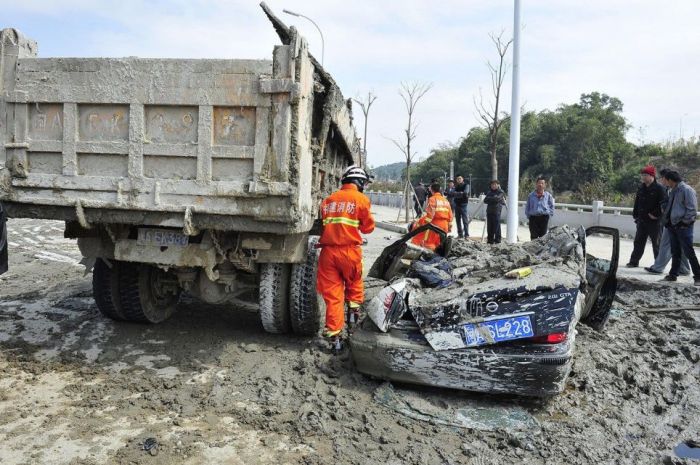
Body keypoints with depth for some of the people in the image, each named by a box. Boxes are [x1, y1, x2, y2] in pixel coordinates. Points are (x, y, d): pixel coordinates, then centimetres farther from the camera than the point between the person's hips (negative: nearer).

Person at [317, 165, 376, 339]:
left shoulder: (328, 200, 12)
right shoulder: (361, 199, -1)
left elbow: (321, 224, 15)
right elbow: (368, 227, 7)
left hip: (328, 250, 4)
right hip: (349, 250, -3)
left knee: (331, 290, 8)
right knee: (354, 280, 26)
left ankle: (333, 328, 10)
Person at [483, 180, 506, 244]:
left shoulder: (501, 192, 1)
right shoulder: (489, 192, 18)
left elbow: (497, 198, -16)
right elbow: (485, 200, 8)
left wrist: (489, 198, -3)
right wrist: (493, 199, -4)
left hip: (496, 211, -5)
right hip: (489, 211, 5)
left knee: (496, 226, -6)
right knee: (489, 226, 6)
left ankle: (497, 239, 0)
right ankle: (490, 239, 13)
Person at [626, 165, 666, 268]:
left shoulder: (659, 188, -11)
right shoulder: (641, 188, 10)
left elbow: (664, 204, -15)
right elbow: (637, 202, 16)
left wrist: (656, 214, -17)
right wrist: (636, 215, 11)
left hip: (654, 221, -6)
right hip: (642, 220, 7)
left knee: (656, 243, 3)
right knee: (638, 242, 11)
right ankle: (634, 261, 18)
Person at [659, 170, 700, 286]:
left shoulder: (687, 190, -13)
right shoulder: (674, 191, 15)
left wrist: (684, 222, -16)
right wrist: (667, 219, 13)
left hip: (683, 226, -9)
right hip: (673, 226, 9)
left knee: (689, 252, -6)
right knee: (675, 252, 13)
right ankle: (673, 274, 21)